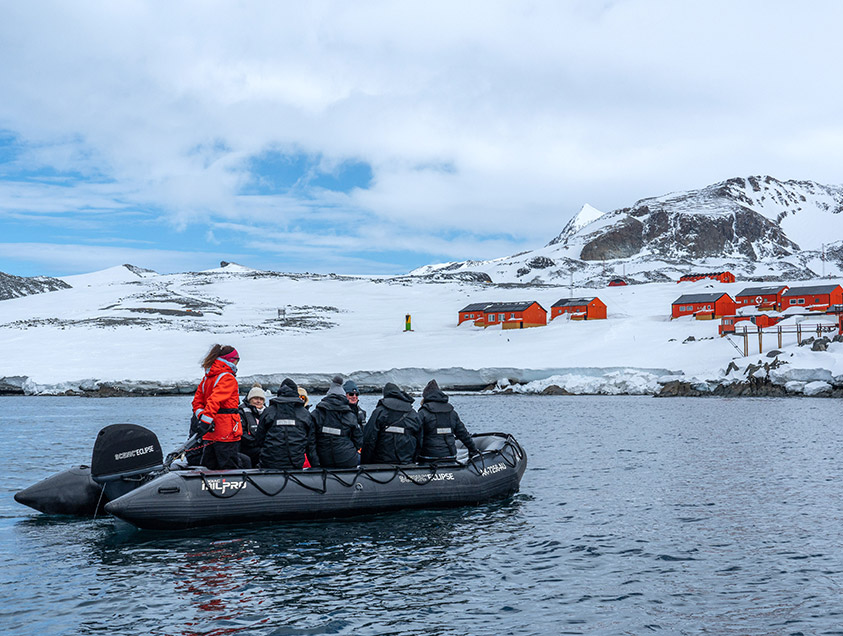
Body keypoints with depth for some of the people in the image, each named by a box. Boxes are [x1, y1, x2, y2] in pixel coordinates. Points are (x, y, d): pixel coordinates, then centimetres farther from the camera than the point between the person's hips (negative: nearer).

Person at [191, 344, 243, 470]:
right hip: (226, 434, -9)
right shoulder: (228, 378, -11)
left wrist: (201, 416, 2)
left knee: (208, 468, 12)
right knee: (230, 469, -7)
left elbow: (197, 400, 14)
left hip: (210, 435, 9)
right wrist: (206, 420, -27)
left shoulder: (207, 378, 16)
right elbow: (215, 400, -22)